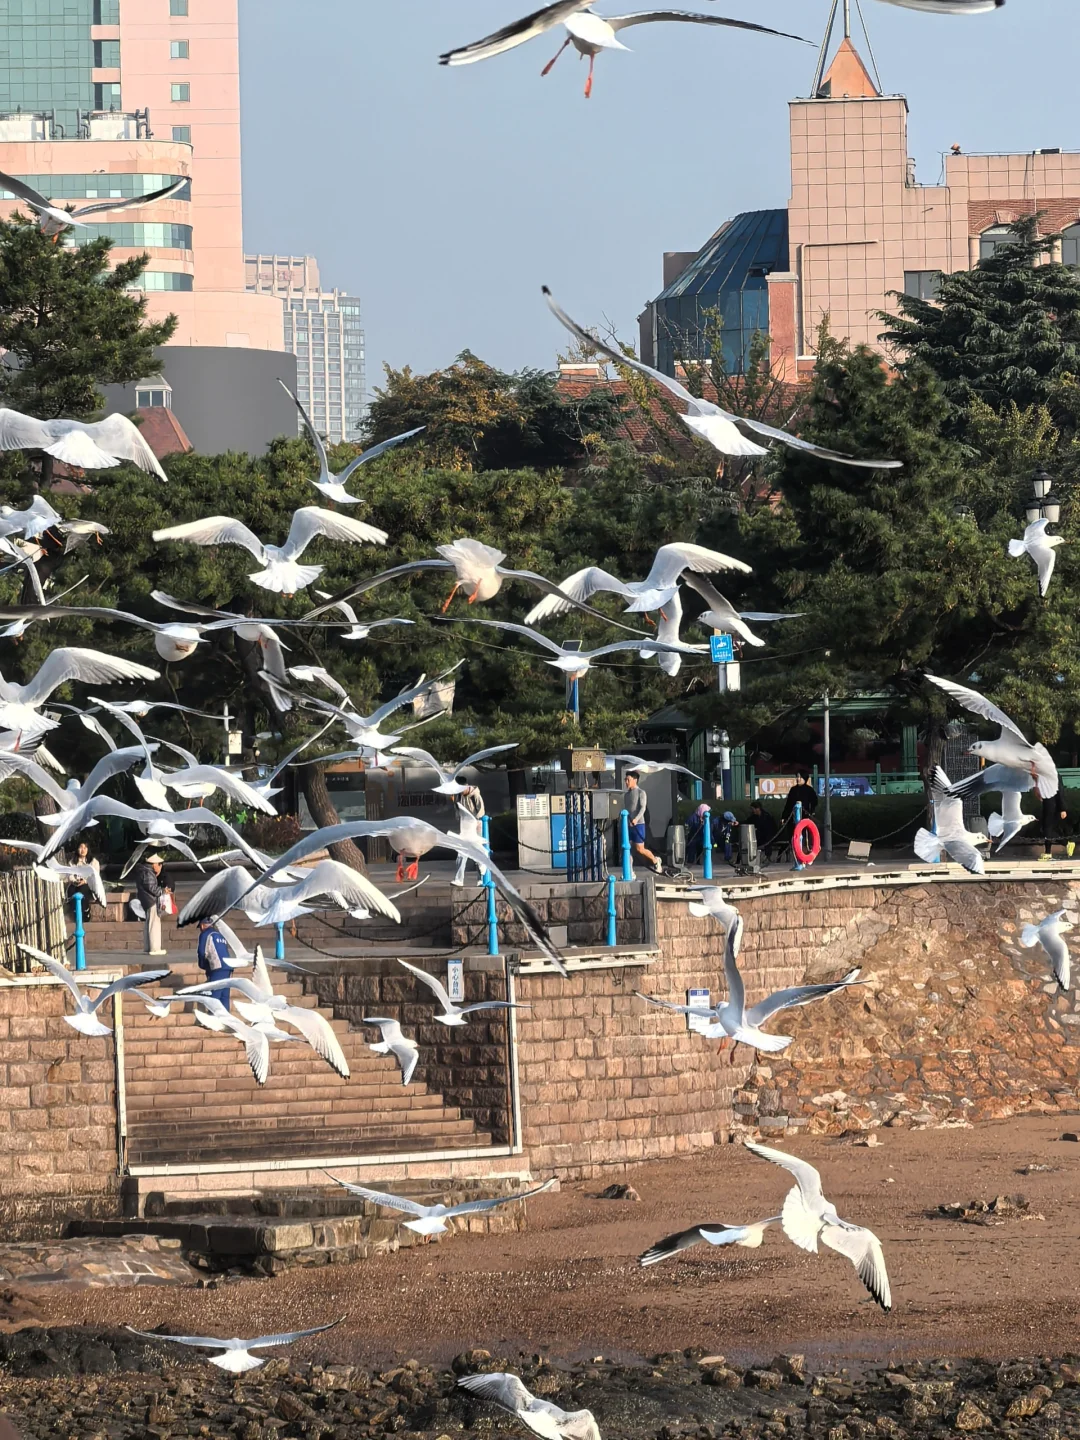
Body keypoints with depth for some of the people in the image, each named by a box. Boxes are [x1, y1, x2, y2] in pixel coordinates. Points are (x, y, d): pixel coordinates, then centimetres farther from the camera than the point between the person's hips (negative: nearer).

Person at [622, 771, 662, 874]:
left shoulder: (641, 793, -5)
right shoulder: (626, 794, 15)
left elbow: (642, 808, -16)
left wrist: (636, 819, -30)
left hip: (638, 824, -6)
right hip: (628, 825, 6)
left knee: (639, 849, -5)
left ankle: (655, 861, 18)